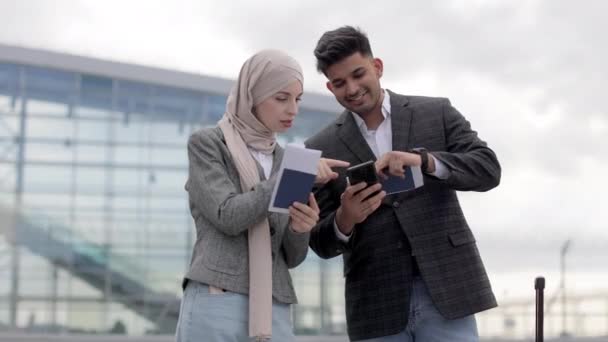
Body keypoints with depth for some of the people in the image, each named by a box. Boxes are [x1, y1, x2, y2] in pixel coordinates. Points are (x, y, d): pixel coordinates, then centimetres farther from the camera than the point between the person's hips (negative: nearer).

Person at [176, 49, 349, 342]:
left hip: (272, 316, 5)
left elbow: (291, 256, 16)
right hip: (215, 307, -5)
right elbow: (228, 217, -11)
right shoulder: (206, 143, 4)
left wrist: (301, 226, -7)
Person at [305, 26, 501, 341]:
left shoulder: (437, 113, 7)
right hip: (376, 305, 1)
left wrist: (423, 159, -22)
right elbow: (321, 243, 5)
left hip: (446, 288, -1)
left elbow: (488, 169, -6)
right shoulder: (322, 149, 8)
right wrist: (345, 218, -18)